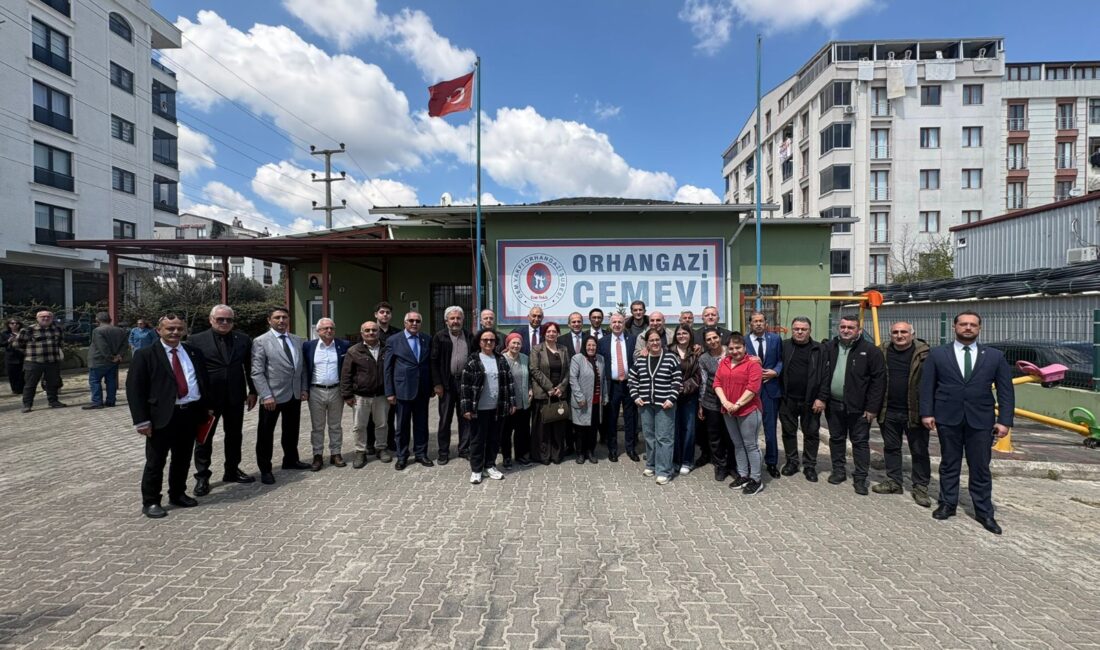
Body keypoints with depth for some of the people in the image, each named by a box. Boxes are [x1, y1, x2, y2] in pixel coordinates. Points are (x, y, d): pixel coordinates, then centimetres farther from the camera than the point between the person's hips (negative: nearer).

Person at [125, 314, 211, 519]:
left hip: (191, 413, 4)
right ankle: (150, 502, 20)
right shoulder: (145, 354, -4)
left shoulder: (194, 352, 10)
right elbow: (134, 389, -7)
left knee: (183, 459, 15)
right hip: (162, 416, -4)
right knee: (155, 462, 6)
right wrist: (141, 420, -13)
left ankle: (178, 494, 31)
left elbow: (203, 381, 15)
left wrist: (205, 408, 8)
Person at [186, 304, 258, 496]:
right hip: (207, 397, -2)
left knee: (235, 435, 13)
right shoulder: (196, 341, -4)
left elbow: (250, 367, 7)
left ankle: (232, 471, 29)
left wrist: (252, 391, 5)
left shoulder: (243, 339, 3)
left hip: (236, 396, 3)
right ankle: (202, 477, 20)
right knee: (204, 437, 8)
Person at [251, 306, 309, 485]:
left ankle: (291, 460, 33)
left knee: (291, 430, 17)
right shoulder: (260, 341, -8)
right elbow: (257, 372, -12)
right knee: (266, 434, 5)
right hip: (272, 396, -5)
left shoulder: (297, 340, 9)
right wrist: (266, 396, -18)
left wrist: (304, 388, 6)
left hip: (295, 395, 5)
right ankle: (265, 469, 18)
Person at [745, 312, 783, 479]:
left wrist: (775, 372, -11)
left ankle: (771, 462, 22)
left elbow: (781, 360, 6)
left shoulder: (776, 339, 3)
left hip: (770, 387, 1)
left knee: (770, 427, 7)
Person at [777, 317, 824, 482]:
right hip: (788, 399, 2)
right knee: (789, 432, 12)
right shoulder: (784, 346, 2)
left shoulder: (819, 349, -3)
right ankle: (792, 462, 27)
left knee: (811, 433, 9)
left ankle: (809, 466, 22)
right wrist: (780, 393, -5)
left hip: (810, 400, -1)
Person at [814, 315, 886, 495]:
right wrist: (821, 397, -6)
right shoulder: (828, 348, 3)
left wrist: (872, 407, -11)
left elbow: (879, 379, -8)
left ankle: (860, 478, 16)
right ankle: (839, 471, 29)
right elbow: (822, 375, 1)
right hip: (834, 404, 4)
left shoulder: (869, 350, -7)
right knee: (836, 439, 14)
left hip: (858, 406, -3)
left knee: (860, 442, 5)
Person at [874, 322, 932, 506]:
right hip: (889, 411, 4)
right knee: (891, 448, 14)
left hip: (914, 412, -3)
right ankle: (893, 482, 26)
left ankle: (920, 487, 19)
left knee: (919, 451, 7)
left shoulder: (924, 352, -8)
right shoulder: (883, 352, 3)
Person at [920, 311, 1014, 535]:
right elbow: (927, 386, 2)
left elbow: (1006, 390, 3)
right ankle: (947, 504, 22)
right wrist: (926, 413, -5)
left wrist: (1004, 420, -4)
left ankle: (984, 512, 20)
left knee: (981, 468, 7)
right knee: (949, 465, 11)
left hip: (980, 421, 1)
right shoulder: (937, 354, 2)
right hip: (947, 419, 0)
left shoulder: (995, 356, 5)